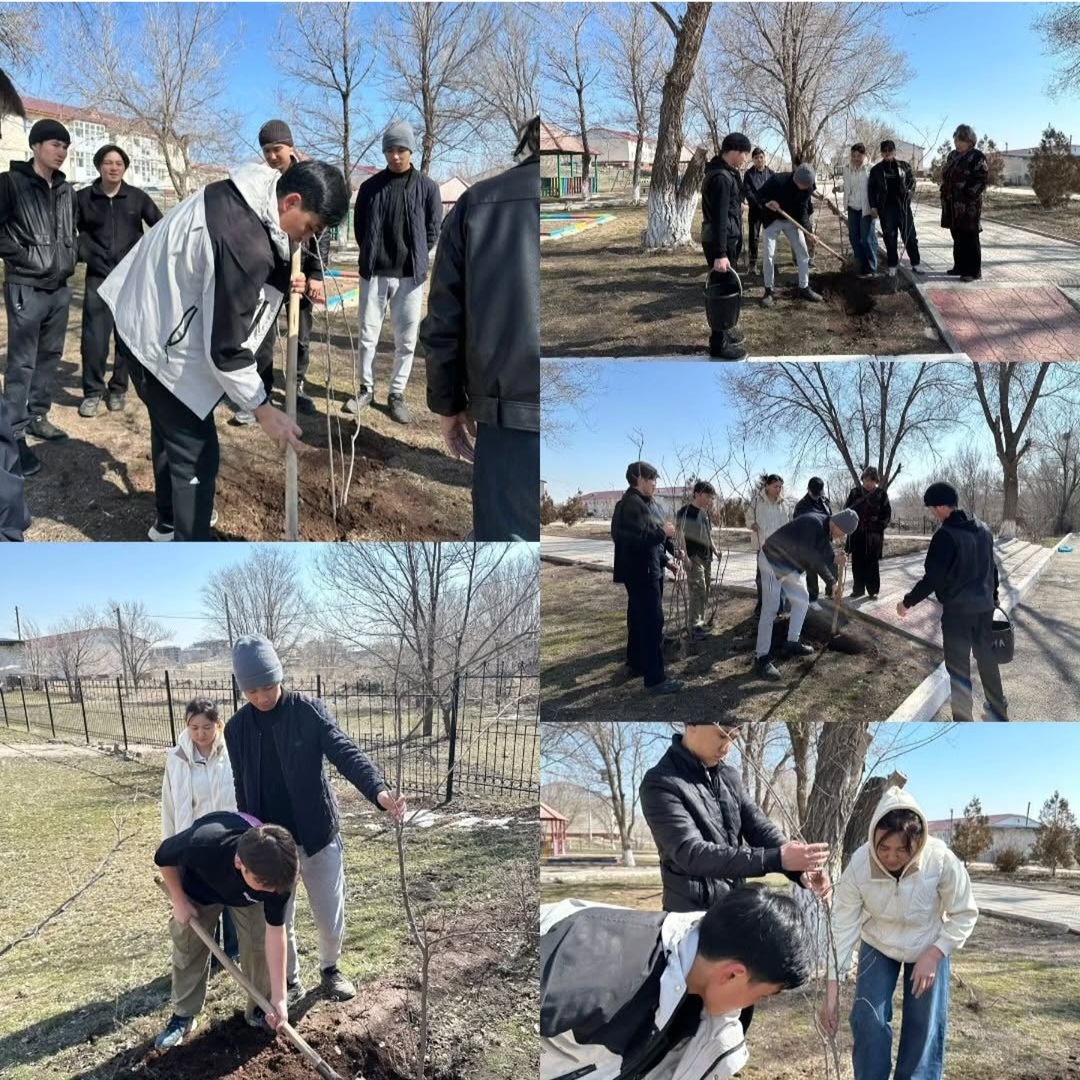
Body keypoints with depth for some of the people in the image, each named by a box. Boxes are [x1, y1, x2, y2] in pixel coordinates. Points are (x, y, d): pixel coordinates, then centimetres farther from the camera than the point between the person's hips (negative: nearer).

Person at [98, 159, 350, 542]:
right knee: (196, 451, -4)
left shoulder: (248, 191, -2)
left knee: (171, 430, 26)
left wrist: (280, 281, 4)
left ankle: (169, 520, 46)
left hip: (145, 316, 10)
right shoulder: (247, 245, -31)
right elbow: (225, 348, -25)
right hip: (159, 339, -10)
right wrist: (264, 410, -14)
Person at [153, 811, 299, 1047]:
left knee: (259, 945, -8)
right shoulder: (201, 844, -48)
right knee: (187, 947, 4)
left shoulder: (277, 874, -39)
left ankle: (259, 1010, 13)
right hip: (198, 888, -1)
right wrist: (179, 900, -15)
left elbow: (275, 932, -29)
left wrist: (279, 996, -28)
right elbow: (164, 857, -23)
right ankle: (183, 1015, 23)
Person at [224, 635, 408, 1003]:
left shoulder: (309, 711, -13)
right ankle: (290, 980, 34)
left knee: (330, 915, 10)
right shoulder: (237, 728, -4)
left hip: (318, 834, -1)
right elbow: (242, 790, 5)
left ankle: (329, 969, 37)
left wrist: (378, 790, -41)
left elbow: (345, 752, -24)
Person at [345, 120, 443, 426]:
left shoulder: (427, 187, 1)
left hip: (410, 275, -1)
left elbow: (433, 229, 6)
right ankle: (366, 389, 21)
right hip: (374, 273, 1)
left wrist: (415, 258, 2)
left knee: (406, 340, 4)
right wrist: (372, 255, 5)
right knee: (368, 335, 6)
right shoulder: (370, 187, 4)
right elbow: (359, 226, 11)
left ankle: (397, 394, 15)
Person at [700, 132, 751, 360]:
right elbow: (719, 218, -26)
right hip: (721, 241, -10)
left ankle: (723, 330, 33)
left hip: (727, 239, 10)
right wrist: (720, 254, -28)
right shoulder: (721, 178, -22)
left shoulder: (726, 172, 12)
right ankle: (718, 344, 1)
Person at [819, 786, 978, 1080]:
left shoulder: (942, 860, -33)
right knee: (868, 1021, -6)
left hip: (930, 948, 0)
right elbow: (842, 926, -24)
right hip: (878, 946, 0)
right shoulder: (859, 865, -30)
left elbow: (964, 914, -16)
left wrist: (934, 954, -24)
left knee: (926, 1027, 1)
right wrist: (832, 989, -25)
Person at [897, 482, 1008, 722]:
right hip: (984, 606, 8)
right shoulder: (983, 529, 6)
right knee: (987, 658, 20)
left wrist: (908, 602, -8)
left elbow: (933, 578, -19)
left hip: (958, 609, -8)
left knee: (958, 666, 1)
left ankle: (963, 718, 6)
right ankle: (998, 711, 30)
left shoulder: (946, 535, -18)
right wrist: (993, 594, 32)